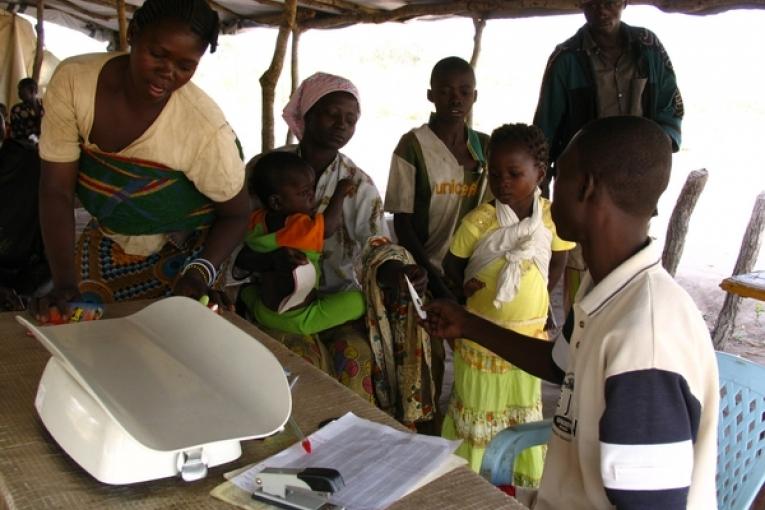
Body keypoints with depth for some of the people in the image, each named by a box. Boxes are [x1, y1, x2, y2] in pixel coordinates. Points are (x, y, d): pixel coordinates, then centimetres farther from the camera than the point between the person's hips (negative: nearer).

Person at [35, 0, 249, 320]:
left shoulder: (206, 129, -31)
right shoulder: (73, 80, -22)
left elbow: (236, 214, -15)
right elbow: (56, 191, -19)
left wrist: (200, 272, -32)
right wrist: (64, 283, -30)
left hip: (176, 257, -3)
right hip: (104, 243, 3)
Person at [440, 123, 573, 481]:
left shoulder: (553, 217, -11)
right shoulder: (479, 221, -18)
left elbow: (556, 269, 4)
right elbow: (451, 266, -5)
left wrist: (528, 295, -4)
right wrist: (466, 287, -20)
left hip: (530, 334, 3)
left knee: (527, 409, 22)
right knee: (476, 410, 14)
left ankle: (530, 479, 42)